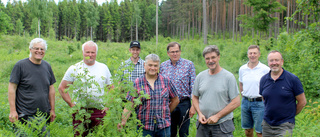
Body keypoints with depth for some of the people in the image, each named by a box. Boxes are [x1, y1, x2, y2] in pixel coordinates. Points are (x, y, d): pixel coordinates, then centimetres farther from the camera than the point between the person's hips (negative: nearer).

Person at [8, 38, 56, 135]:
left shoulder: (47, 66, 9)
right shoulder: (20, 65, -5)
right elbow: (12, 89, -6)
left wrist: (52, 110, 13)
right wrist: (13, 111, -11)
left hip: (44, 114, 5)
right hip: (25, 115, -4)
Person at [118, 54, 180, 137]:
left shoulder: (166, 81, 5)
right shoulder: (137, 83, 0)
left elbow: (175, 100, 14)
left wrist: (166, 113, 10)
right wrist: (123, 121, -15)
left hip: (163, 126, 2)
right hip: (144, 127, -1)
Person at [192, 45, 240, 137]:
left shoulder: (228, 77, -5)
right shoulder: (200, 77, 6)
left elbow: (236, 102, -8)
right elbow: (195, 97, 14)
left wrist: (217, 116, -12)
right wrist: (200, 114, -3)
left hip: (222, 125, -3)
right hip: (203, 123, 3)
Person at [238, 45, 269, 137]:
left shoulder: (265, 69, -7)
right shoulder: (242, 69, 5)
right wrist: (244, 96, 14)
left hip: (259, 103, -4)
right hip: (245, 102, 4)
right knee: (247, 130, 14)